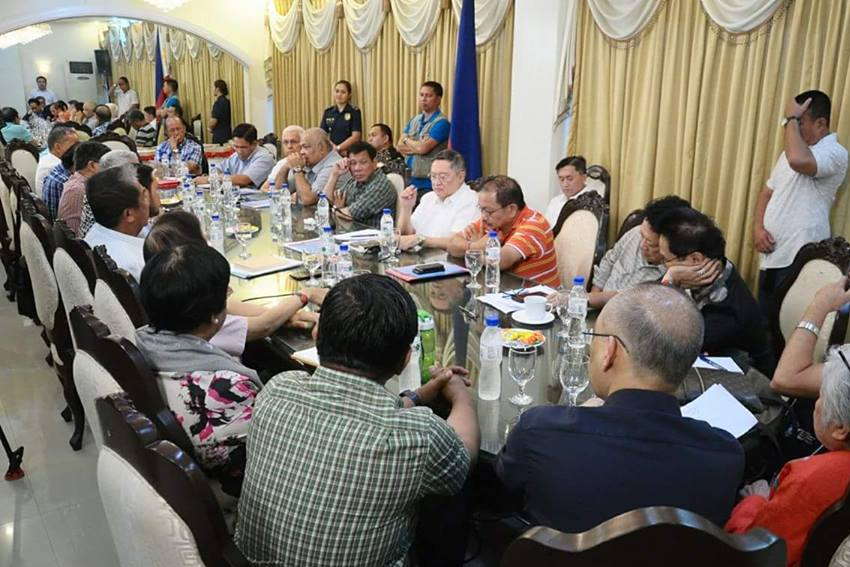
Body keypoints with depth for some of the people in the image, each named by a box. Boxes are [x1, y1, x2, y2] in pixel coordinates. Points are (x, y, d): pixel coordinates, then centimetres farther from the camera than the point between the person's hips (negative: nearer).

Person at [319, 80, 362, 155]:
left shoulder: (354, 112, 0)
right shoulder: (328, 112, 11)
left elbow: (356, 136, -7)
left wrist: (338, 148, -13)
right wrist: (333, 147, -10)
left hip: (349, 153, -3)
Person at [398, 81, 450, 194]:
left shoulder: (441, 123, -11)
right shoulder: (414, 120, 13)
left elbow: (423, 148, -20)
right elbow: (399, 146, 7)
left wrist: (407, 140, 1)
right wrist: (417, 146, -12)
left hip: (429, 182, -7)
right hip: (411, 179, 7)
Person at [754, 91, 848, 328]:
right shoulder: (790, 152, 17)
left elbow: (798, 160, -33)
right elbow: (767, 192, 20)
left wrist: (792, 118, -17)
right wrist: (758, 227, 1)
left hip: (799, 260, -8)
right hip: (772, 256, 8)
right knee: (763, 323, 14)